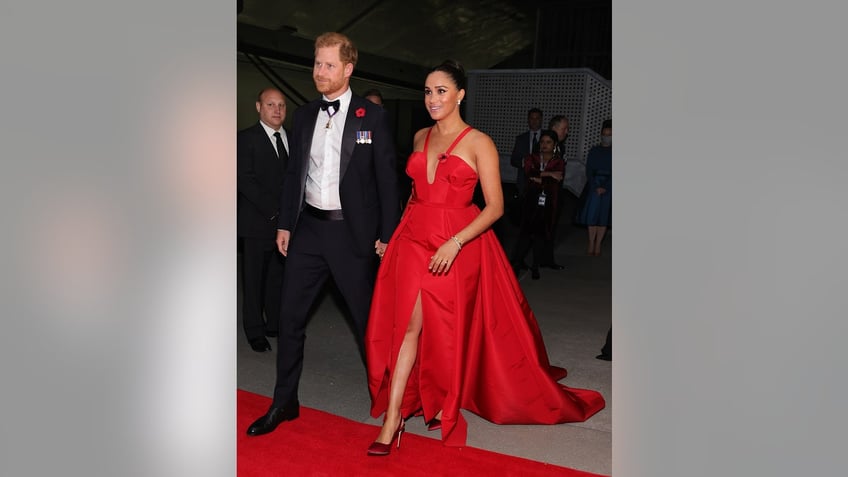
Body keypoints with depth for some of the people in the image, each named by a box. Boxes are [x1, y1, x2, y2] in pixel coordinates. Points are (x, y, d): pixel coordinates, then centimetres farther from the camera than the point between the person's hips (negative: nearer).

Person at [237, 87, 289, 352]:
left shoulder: (291, 138, 13)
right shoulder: (246, 139, -4)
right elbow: (244, 180, -12)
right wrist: (273, 209, -16)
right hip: (257, 222, -5)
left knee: (279, 276, 12)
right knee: (254, 278, 4)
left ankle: (275, 323, 26)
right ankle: (255, 330, 16)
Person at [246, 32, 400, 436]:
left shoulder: (371, 116, -4)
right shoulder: (304, 115, 9)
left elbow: (387, 178, -5)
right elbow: (294, 173, 13)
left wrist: (386, 234, -8)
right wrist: (285, 223, 9)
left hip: (352, 232, -4)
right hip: (308, 227, 5)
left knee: (367, 318, 8)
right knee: (290, 318, 9)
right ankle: (284, 402, 24)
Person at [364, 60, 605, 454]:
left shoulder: (479, 142, -5)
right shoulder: (420, 138, 12)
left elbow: (495, 206, -10)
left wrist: (455, 242, -20)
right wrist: (397, 231, 11)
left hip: (458, 245, -4)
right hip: (413, 239, 4)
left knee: (448, 329, 7)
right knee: (407, 324, -3)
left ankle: (446, 403, 33)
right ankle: (392, 420, 2)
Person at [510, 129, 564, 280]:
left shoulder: (559, 162, 5)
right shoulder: (531, 158, 9)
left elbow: (556, 182, -10)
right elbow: (529, 173, -12)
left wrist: (539, 179, -10)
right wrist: (548, 174, -17)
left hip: (548, 204, 0)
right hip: (531, 201, 0)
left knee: (542, 234, 1)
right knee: (526, 233, -6)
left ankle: (535, 266, 13)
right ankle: (516, 264, 2)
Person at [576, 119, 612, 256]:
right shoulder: (594, 151, 7)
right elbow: (589, 171, 2)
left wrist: (605, 187, -12)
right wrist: (595, 187, -9)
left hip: (608, 188, -1)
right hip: (593, 186, 1)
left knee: (603, 217, 1)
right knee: (591, 215, -1)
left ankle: (598, 244, 7)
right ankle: (591, 243, 5)